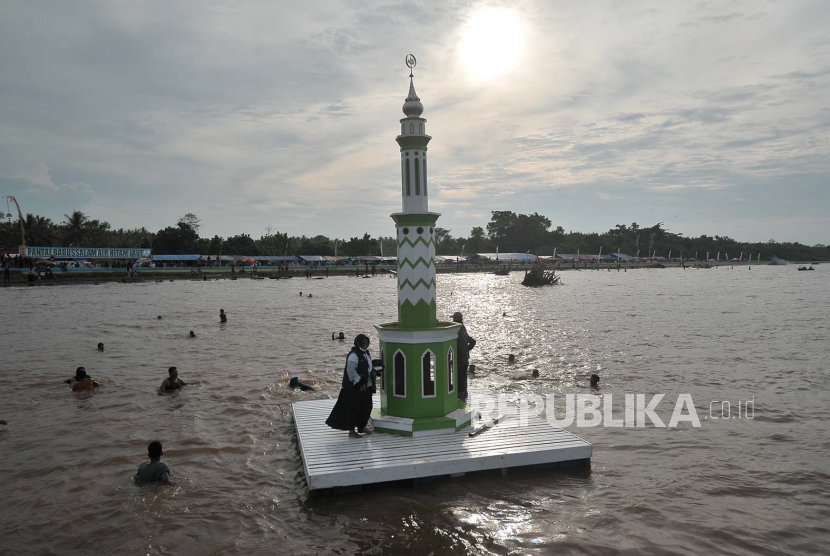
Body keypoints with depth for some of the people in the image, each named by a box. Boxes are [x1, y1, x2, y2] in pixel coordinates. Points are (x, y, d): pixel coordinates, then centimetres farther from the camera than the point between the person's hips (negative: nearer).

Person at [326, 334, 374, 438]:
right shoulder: (353, 355, -19)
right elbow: (351, 371, -24)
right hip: (354, 387, -9)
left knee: (366, 406, 15)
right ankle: (351, 431, 11)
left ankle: (362, 427, 30)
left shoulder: (365, 353, 9)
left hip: (366, 386, 9)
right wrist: (360, 384, -22)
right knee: (353, 408, 1)